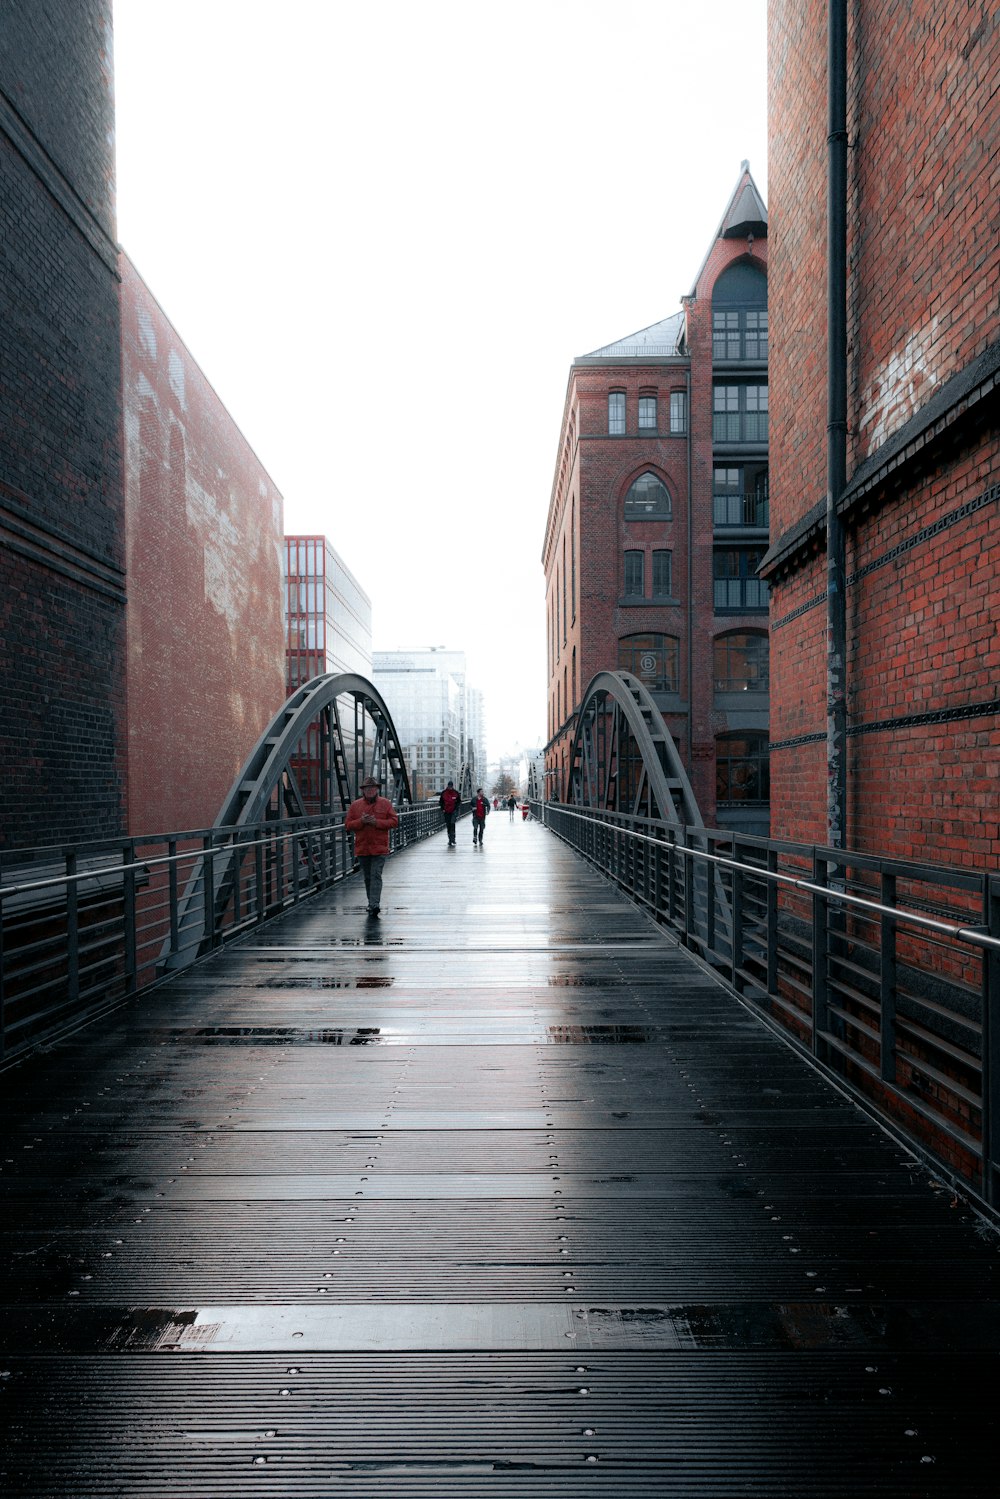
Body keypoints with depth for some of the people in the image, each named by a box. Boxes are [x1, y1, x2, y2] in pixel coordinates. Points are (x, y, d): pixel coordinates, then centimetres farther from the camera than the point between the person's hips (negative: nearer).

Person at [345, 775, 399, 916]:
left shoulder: (385, 803, 2)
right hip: (362, 848, 3)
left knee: (376, 875, -12)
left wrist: (376, 822, -15)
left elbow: (394, 821, -4)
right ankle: (372, 904, 23)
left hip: (379, 848, -3)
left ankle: (374, 904, -17)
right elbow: (348, 826, 3)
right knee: (367, 877, 12)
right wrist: (361, 821, -15)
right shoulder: (355, 805, 6)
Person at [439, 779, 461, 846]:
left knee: (452, 824, -19)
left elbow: (459, 801, 9)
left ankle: (452, 839, -20)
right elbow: (441, 801, 11)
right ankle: (450, 839, 19)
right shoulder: (443, 793, 1)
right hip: (446, 812, 2)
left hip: (453, 811, -2)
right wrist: (442, 808, 0)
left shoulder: (456, 793, -1)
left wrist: (456, 808, -2)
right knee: (448, 825, 8)